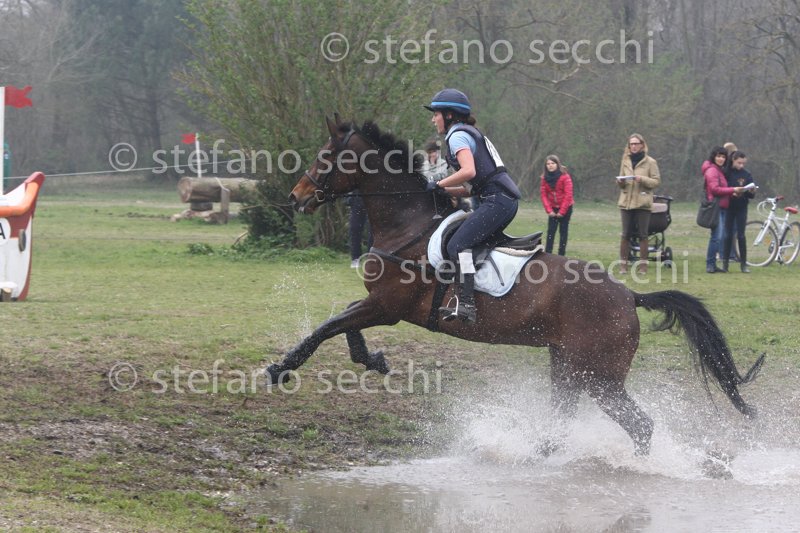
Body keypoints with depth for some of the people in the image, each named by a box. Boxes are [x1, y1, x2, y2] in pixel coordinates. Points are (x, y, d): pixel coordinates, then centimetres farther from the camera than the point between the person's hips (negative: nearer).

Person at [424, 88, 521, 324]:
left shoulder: (457, 136, -5)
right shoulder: (470, 134, 25)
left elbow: (469, 171, -23)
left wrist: (439, 185, -10)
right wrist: (445, 191, 17)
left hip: (497, 201, -11)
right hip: (504, 200, 11)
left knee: (458, 245, -18)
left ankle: (466, 305, -26)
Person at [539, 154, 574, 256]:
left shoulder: (565, 177, -15)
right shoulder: (545, 178, -1)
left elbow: (568, 195, -16)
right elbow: (544, 194, -2)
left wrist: (562, 212, -16)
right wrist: (549, 210, -11)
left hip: (565, 208, -3)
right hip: (553, 208, 3)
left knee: (563, 231, 1)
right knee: (550, 231, -4)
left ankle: (561, 254, 4)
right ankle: (547, 253, -6)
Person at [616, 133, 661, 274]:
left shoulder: (650, 162, 1)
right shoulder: (625, 161, 13)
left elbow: (657, 181, -3)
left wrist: (642, 179, -17)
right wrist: (620, 181, -6)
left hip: (642, 203, -3)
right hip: (626, 201, 3)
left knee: (642, 235, -1)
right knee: (626, 234, 1)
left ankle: (643, 264, 3)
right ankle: (623, 264, 4)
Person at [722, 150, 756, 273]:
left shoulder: (747, 175, 1)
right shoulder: (726, 172, -4)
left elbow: (752, 196, 2)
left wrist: (751, 192, -20)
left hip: (741, 208, 1)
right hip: (729, 207, -1)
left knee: (741, 236, 0)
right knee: (728, 235, 3)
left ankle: (743, 263, 5)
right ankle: (725, 263, 10)